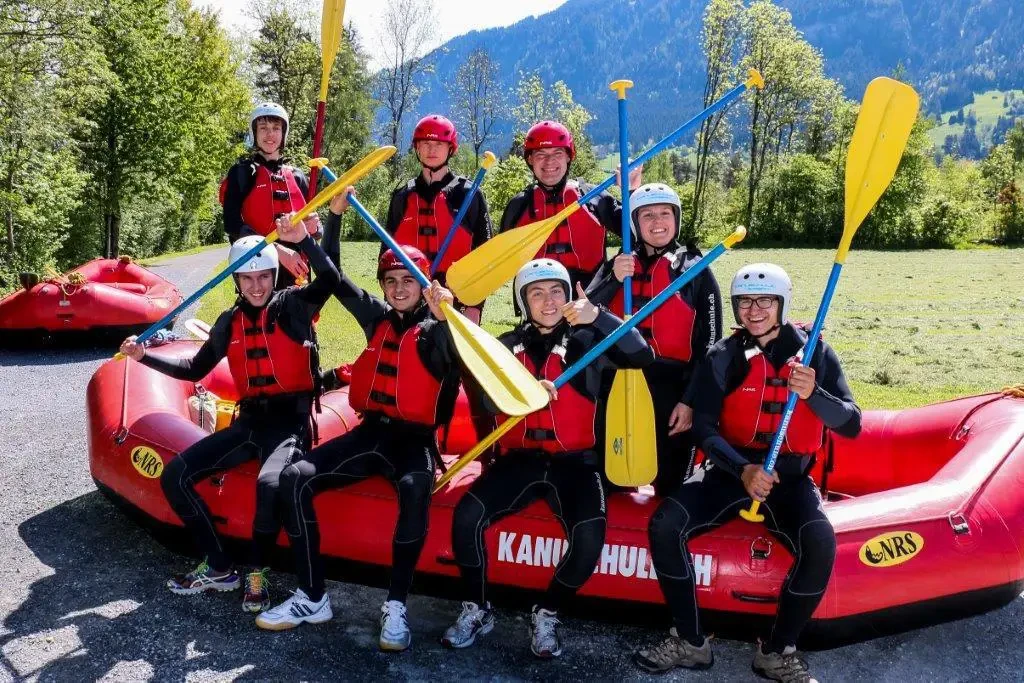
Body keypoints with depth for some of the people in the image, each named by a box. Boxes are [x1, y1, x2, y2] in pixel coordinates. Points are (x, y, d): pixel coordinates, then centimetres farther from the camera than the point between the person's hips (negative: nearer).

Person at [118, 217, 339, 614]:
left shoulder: (293, 306, -2)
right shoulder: (229, 322, 12)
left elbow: (330, 280, -22)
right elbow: (195, 369, 21)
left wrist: (303, 241, -35)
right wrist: (145, 356, 13)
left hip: (291, 422, -6)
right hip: (249, 423, 6)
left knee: (270, 484, -35)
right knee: (175, 476, -6)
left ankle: (257, 575, -8)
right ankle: (219, 569, 5)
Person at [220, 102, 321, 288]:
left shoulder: (297, 177, 16)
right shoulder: (241, 173, 4)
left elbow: (310, 222, 19)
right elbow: (233, 224, -8)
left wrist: (313, 227, -7)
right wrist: (277, 249, -20)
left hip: (294, 270, 4)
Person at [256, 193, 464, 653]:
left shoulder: (435, 330, -3)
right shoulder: (378, 318, 12)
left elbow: (456, 365, -25)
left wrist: (442, 317, -42)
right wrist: (335, 213, 5)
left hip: (415, 439, -5)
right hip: (370, 433, 5)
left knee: (414, 488, -37)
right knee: (295, 477, -14)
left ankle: (396, 606, -27)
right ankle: (312, 598, -8)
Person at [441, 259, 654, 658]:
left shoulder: (587, 341, 2)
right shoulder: (509, 345, 10)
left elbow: (642, 356, -15)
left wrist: (598, 317, -28)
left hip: (574, 462, -2)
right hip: (521, 458, 2)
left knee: (590, 534, -26)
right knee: (468, 513, -20)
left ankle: (547, 614, 0)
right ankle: (476, 610, 3)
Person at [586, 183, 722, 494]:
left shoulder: (696, 270, 0)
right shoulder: (617, 265, 10)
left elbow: (709, 344, -3)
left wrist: (691, 400, -10)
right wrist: (613, 280, -19)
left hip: (673, 389, -3)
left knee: (671, 487, 4)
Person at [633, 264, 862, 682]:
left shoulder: (815, 353, -2)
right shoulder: (722, 358, -1)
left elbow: (851, 425, -8)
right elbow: (703, 428, -7)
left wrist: (813, 394, -29)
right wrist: (743, 470, -25)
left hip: (790, 479, -1)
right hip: (730, 471, 1)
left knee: (820, 542, -30)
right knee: (665, 524, -22)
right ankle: (690, 642, -5)